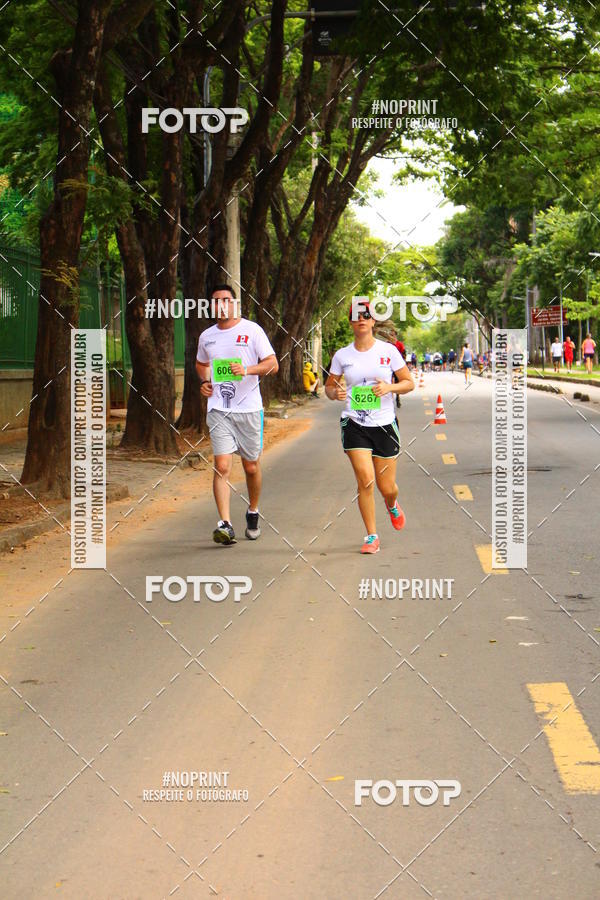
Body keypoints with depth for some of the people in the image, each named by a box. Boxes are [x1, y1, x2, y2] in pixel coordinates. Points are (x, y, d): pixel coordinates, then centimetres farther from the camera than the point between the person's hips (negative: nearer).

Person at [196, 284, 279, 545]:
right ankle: (225, 524, -17)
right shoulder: (206, 336, 10)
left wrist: (247, 370, -21)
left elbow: (272, 364, -5)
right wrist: (204, 382, 8)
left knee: (251, 467, 10)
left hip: (248, 408, -1)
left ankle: (253, 513, 34)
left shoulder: (251, 330, -2)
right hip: (218, 409, 2)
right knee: (222, 466, -13)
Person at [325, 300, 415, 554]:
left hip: (385, 424, 0)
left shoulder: (388, 350, -1)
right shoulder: (342, 355, 2)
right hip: (354, 424, 0)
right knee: (365, 481, -15)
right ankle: (371, 536, 0)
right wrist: (335, 393, -12)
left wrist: (389, 387, -16)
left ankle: (392, 505, 45)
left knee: (387, 487, 6)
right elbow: (329, 386, 11)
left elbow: (409, 383, 3)